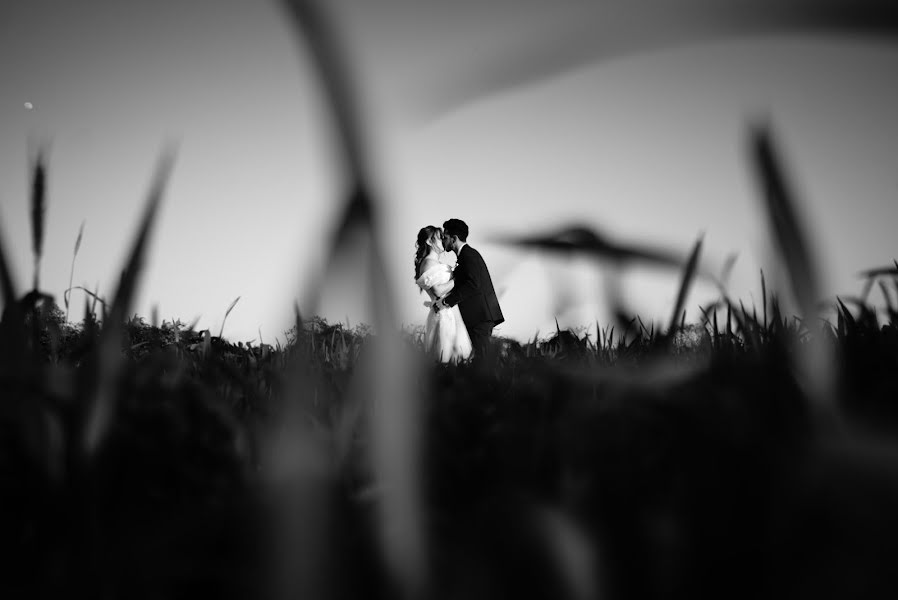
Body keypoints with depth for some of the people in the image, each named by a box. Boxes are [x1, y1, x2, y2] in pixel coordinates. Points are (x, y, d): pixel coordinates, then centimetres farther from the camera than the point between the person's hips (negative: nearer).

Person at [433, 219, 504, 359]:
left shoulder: (469, 255, -12)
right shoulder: (467, 254, 21)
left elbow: (473, 284, -24)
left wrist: (447, 302, -22)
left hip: (480, 316, -10)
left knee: (480, 356, -11)